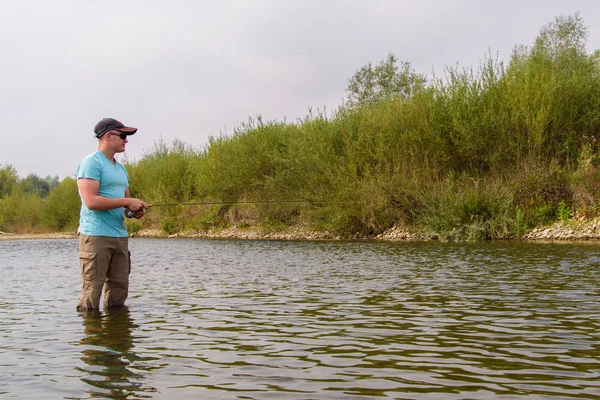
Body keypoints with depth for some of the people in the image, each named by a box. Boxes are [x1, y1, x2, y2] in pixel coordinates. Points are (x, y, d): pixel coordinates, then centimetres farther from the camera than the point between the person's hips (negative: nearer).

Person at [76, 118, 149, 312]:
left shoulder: (120, 168, 20)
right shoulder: (91, 163, -7)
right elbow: (91, 201, -17)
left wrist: (136, 209, 2)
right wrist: (127, 202, -14)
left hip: (120, 235, 9)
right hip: (95, 235, -8)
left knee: (119, 288, 9)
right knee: (92, 293, -8)